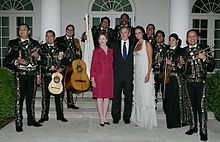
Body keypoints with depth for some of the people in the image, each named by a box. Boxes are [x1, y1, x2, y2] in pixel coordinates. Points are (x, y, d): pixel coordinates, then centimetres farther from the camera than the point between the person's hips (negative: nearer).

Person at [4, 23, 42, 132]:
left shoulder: (35, 43, 13)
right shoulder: (13, 43, 6)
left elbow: (41, 60, 18)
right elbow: (7, 60, 3)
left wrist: (37, 56, -4)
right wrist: (17, 61, -15)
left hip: (32, 74, 3)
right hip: (20, 74, -2)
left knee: (31, 98, 9)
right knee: (19, 99, -4)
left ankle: (31, 120, 20)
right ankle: (18, 123, 3)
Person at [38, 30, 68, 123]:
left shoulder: (59, 48, 10)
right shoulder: (42, 48, 9)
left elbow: (64, 60, 9)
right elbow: (39, 62, 3)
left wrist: (61, 68, -6)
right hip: (46, 75, 0)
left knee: (59, 95, 2)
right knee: (45, 96, 2)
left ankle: (60, 115, 13)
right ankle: (44, 116, 12)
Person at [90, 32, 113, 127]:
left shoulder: (111, 51, 9)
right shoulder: (96, 51, -1)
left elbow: (112, 64, 14)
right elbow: (93, 66, -2)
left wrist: (112, 76, 7)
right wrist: (92, 79, -9)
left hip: (109, 77, 4)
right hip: (99, 77, -4)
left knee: (107, 97, 7)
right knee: (100, 97, 0)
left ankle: (104, 117, 19)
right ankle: (101, 119, 10)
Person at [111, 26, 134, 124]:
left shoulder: (133, 46, 9)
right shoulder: (114, 45, 10)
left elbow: (135, 61, 7)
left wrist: (133, 73, -3)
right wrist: (112, 72, -1)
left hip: (129, 76, 0)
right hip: (117, 75, 0)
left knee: (128, 97, 5)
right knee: (116, 97, 3)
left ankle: (127, 117, 18)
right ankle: (116, 117, 15)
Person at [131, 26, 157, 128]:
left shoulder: (147, 44, -5)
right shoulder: (137, 45, 16)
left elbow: (150, 60, -10)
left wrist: (148, 74, -19)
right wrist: (136, 74, 12)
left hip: (145, 71, -7)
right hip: (137, 72, 7)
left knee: (146, 97, -4)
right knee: (138, 96, 9)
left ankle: (148, 121, 5)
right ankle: (140, 120, 17)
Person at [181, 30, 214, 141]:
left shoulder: (204, 49, 3)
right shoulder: (183, 51, 13)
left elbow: (212, 66, -1)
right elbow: (182, 68, 22)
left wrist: (204, 58, -18)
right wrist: (181, 63, 1)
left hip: (201, 82, -3)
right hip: (188, 81, 4)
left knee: (201, 106, -6)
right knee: (191, 105, 10)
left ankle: (203, 131, 1)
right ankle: (193, 127, 23)